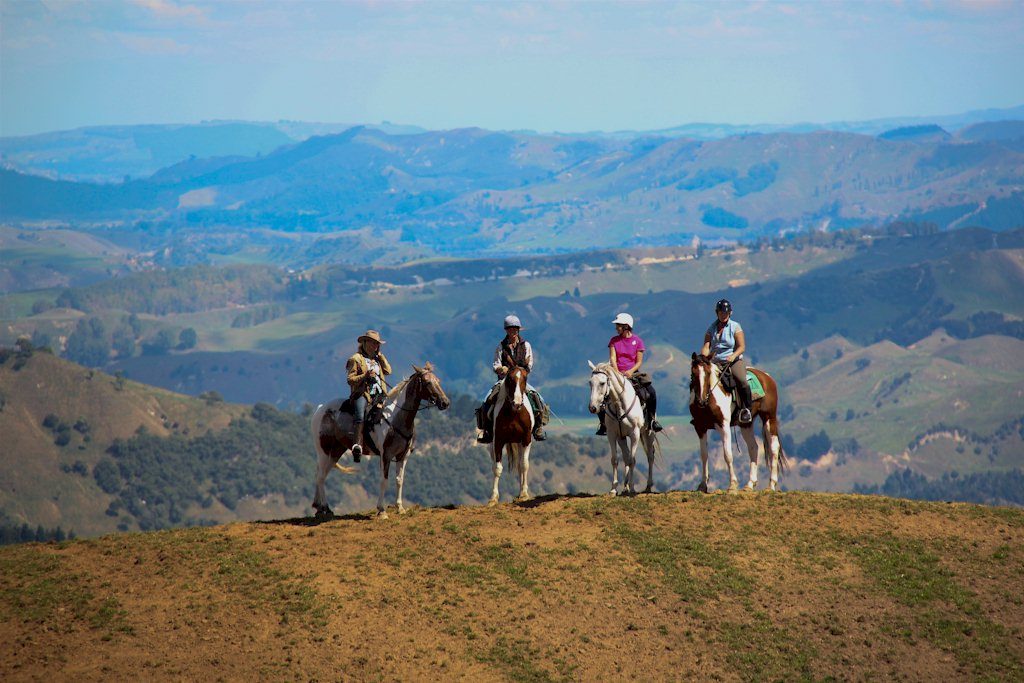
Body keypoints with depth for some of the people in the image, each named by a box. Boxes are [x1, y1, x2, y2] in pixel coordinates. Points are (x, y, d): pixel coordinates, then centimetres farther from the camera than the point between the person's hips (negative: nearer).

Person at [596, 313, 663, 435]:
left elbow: (639, 362, 0)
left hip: (633, 373, -1)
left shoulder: (637, 341, 1)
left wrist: (630, 372, -18)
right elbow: (612, 358, -3)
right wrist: (617, 373, -19)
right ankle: (603, 423, -10)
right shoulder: (614, 341, 5)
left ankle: (652, 419, 1)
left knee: (652, 393, -20)